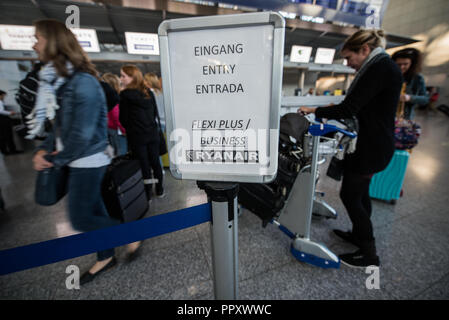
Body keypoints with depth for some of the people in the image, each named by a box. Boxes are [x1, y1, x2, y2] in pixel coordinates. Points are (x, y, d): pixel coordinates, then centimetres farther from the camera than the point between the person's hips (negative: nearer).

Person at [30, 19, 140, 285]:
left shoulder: (83, 82, -18)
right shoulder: (59, 80, 12)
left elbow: (82, 134, -21)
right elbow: (61, 124, 14)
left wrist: (54, 160, -10)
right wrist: (44, 150, 2)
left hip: (88, 162, -9)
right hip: (78, 162, 9)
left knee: (81, 219, 1)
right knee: (93, 210, 18)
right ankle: (105, 258, 37)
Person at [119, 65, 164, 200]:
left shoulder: (125, 94, -10)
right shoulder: (148, 92, 5)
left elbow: (123, 119, -7)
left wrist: (130, 128, 12)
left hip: (137, 136, -4)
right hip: (152, 133, 5)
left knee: (144, 165, 3)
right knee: (155, 162, 12)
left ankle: (147, 195, 15)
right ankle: (159, 190, 25)